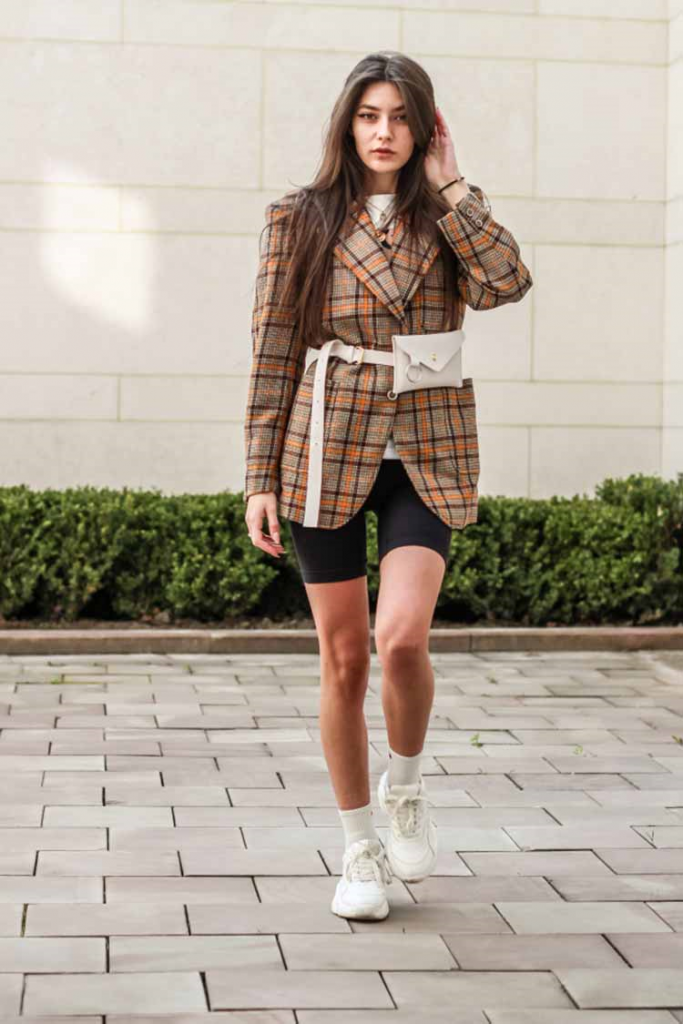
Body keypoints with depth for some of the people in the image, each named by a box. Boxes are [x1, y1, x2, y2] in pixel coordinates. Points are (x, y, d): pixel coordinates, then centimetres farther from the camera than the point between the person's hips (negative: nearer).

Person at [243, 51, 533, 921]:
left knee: (402, 637, -19)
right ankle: (359, 849, 19)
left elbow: (506, 282, -13)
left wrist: (448, 183, -5)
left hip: (426, 456, 0)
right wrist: (260, 479, -2)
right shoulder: (300, 220, 4)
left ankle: (406, 786, 11)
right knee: (344, 660, 3)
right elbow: (272, 354, 2)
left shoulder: (444, 219, 8)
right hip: (328, 450, 0)